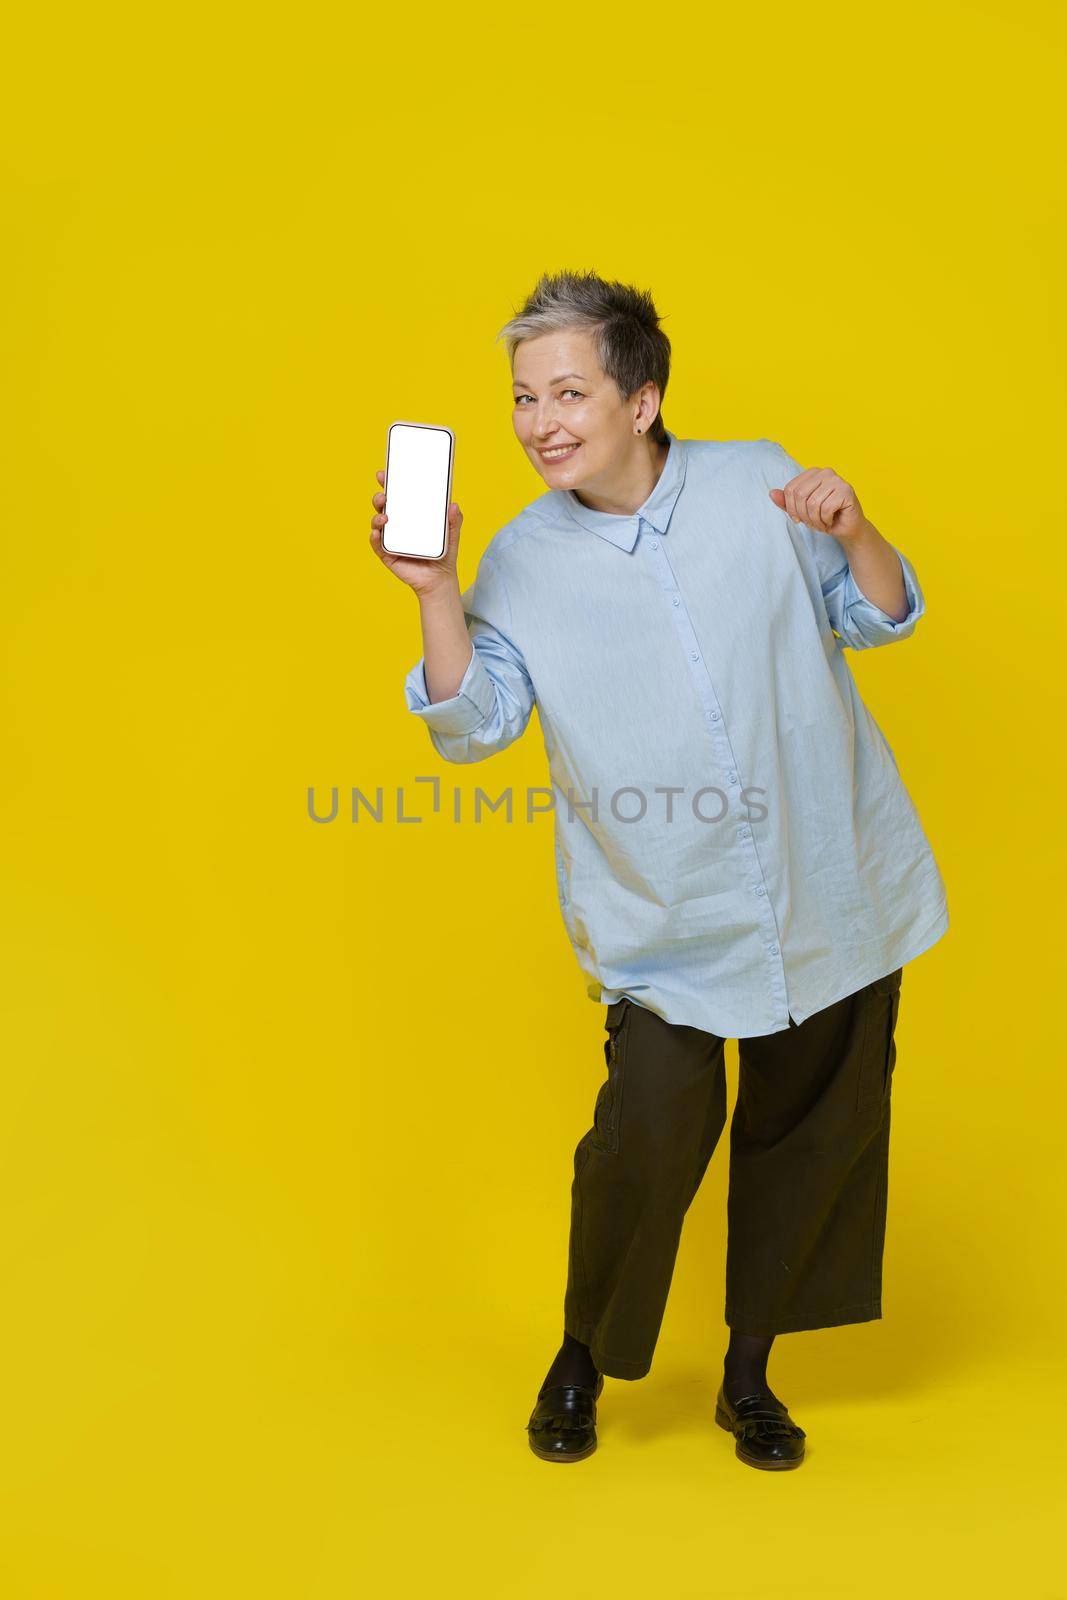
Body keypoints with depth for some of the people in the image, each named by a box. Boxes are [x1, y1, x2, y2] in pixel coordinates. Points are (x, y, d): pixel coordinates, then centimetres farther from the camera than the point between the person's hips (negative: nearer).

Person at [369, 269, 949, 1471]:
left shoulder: (757, 482, -1)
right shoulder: (522, 557, -1)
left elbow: (879, 619, 7)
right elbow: (472, 722, -9)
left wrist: (853, 535, -13)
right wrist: (435, 591, -19)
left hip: (831, 888, 2)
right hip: (662, 916, -2)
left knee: (812, 1129, 10)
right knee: (655, 1120, -15)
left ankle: (749, 1375, 32)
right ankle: (582, 1361, 14)